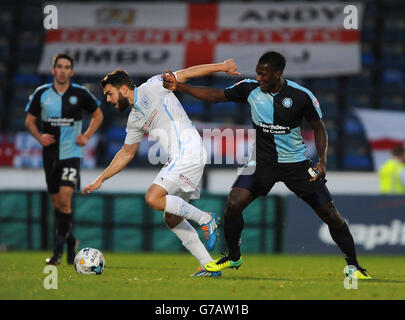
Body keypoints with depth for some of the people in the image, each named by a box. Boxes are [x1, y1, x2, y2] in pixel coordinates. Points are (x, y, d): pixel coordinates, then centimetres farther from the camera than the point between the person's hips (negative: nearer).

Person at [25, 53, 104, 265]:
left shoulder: (80, 93, -2)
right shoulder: (41, 94, 1)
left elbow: (97, 115, 13)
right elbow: (30, 121, 11)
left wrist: (87, 136, -1)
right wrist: (39, 137, -8)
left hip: (71, 153, -3)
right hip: (50, 154, 3)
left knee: (65, 199, -16)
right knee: (57, 202, 8)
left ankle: (58, 250, -13)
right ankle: (71, 242, 30)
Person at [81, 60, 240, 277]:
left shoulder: (150, 88, -3)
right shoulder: (134, 120, 20)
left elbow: (186, 73, -2)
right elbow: (126, 153, 30)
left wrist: (222, 67, -8)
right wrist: (100, 180, 29)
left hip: (189, 152, -9)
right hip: (179, 159, 9)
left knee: (153, 198, -19)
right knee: (172, 219, 7)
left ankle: (205, 219, -10)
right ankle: (208, 266, 8)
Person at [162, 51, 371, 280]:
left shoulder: (302, 96, -13)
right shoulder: (250, 89, -7)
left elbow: (319, 127, -1)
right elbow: (215, 95, -1)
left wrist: (322, 162, -13)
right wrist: (178, 86, -8)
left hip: (296, 163, -2)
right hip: (262, 162, 2)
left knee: (330, 214, -4)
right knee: (233, 205, -15)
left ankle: (353, 265, 14)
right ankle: (233, 257, 9)